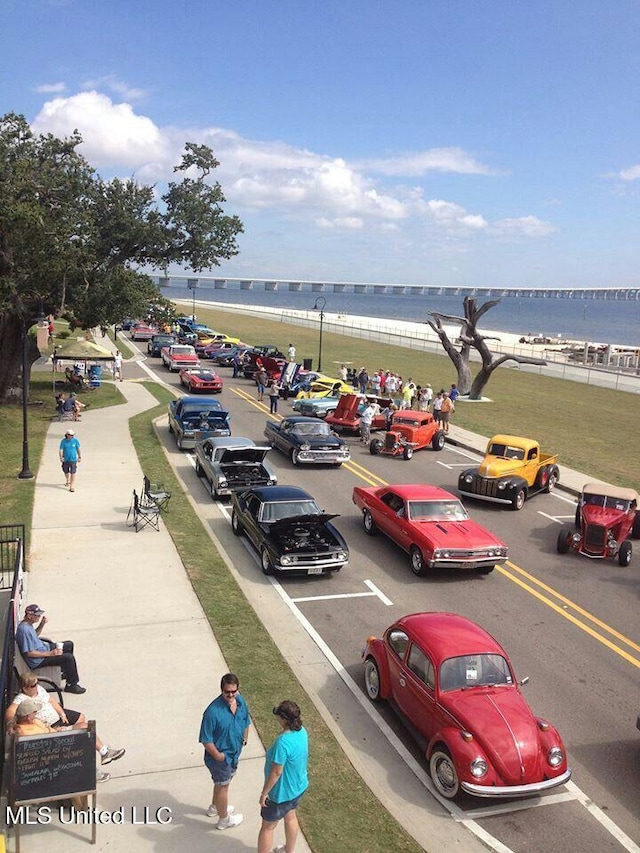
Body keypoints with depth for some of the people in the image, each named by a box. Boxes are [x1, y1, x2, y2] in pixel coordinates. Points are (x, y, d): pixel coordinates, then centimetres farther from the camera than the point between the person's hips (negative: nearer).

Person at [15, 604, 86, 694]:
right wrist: (50, 654, -25)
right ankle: (71, 685, -4)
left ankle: (66, 672, 35)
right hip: (37, 661, -10)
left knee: (69, 644, 18)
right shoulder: (24, 630, -30)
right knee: (69, 657, -22)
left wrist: (42, 624, 2)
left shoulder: (28, 624, 0)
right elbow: (29, 653, -30)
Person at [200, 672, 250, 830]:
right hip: (220, 756, -7)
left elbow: (245, 722, 8)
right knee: (223, 786, 15)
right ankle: (224, 819, 39)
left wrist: (244, 740, 5)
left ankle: (214, 807, 54)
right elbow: (206, 739, -24)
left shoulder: (240, 701, -12)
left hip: (234, 752, 7)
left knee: (222, 781, 28)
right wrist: (218, 755, -19)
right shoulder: (213, 711, -34)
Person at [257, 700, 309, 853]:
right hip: (298, 786, 8)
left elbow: (276, 772, -28)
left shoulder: (283, 742, -37)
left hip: (282, 792, -8)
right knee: (291, 817, 30)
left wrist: (264, 793, -15)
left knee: (268, 827, 15)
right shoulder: (302, 731, -12)